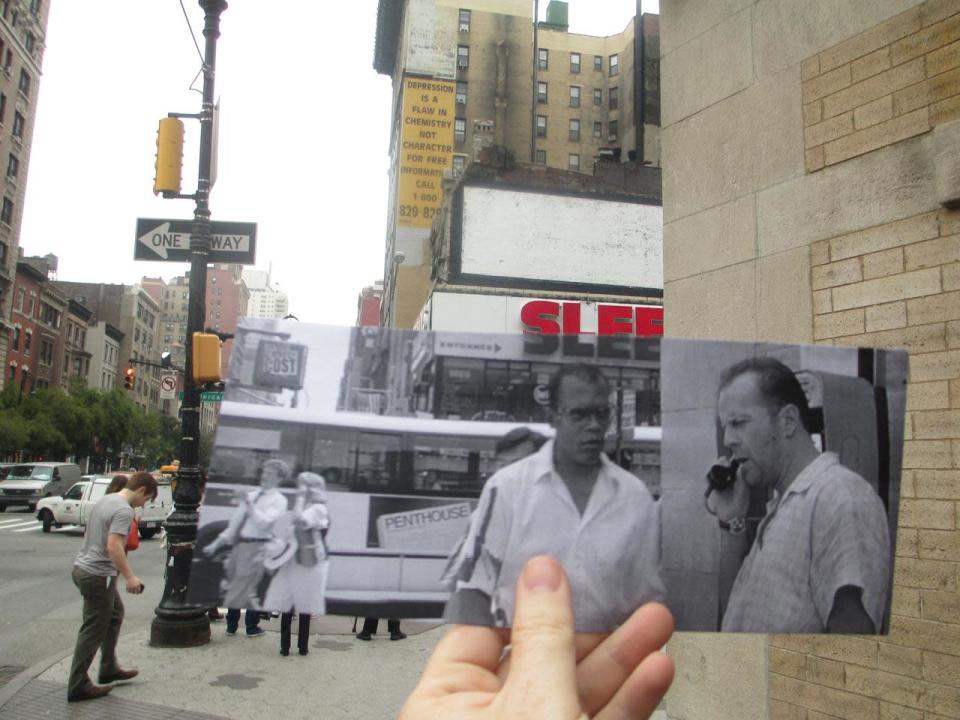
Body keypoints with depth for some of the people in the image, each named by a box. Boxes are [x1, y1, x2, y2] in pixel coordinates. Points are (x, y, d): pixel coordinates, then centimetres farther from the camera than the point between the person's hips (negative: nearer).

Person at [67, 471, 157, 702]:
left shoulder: (104, 500, 11)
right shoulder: (124, 511, -19)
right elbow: (113, 547, -28)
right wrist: (130, 577, -25)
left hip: (82, 567, 10)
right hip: (98, 575, -10)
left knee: (115, 615, 23)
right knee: (93, 631, 0)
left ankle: (109, 669, 31)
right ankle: (78, 686, 9)